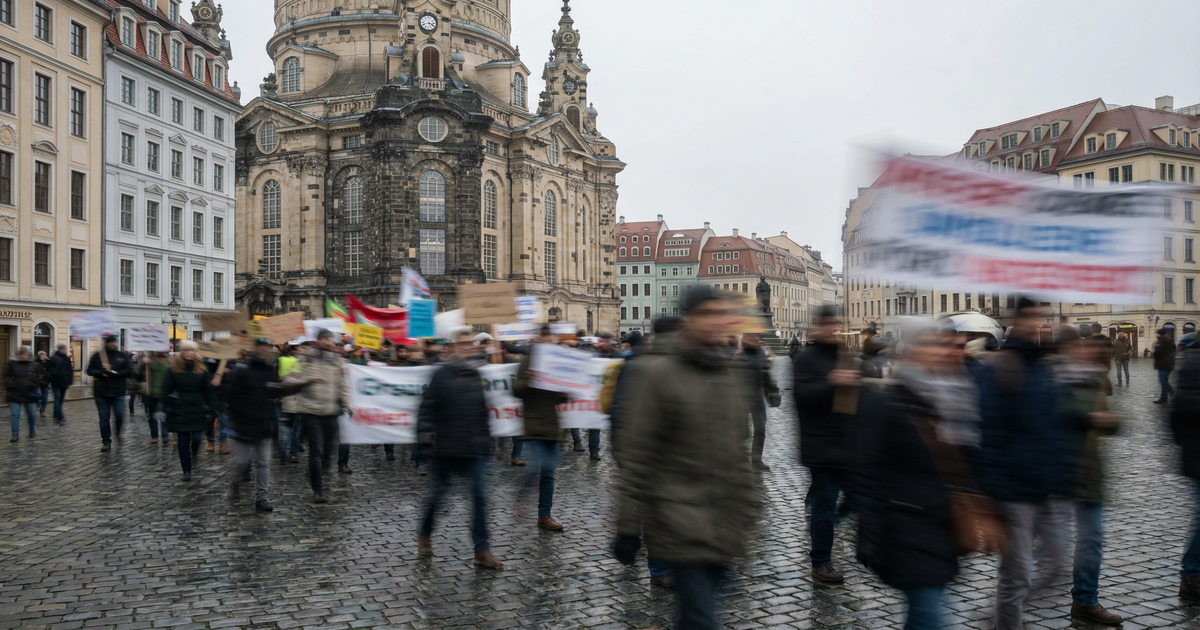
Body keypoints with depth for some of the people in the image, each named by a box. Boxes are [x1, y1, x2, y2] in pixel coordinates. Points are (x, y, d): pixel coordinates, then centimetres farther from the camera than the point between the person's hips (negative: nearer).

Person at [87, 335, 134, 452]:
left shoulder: (123, 356, 5)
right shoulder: (97, 356, 6)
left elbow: (129, 371, -3)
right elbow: (90, 371, 1)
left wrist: (114, 373, -16)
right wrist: (102, 372, -17)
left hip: (118, 392, 0)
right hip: (101, 392, 0)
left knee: (120, 415, -5)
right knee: (104, 418, 4)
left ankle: (118, 432, 26)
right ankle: (106, 442, 11)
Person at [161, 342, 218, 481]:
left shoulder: (202, 370, 3)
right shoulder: (174, 370, 2)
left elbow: (208, 391, 3)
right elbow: (166, 390, 4)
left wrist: (211, 410, -1)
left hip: (198, 411, 0)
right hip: (180, 411, 0)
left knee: (197, 439, -8)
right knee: (183, 441, 4)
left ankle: (193, 454, 28)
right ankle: (186, 470, 16)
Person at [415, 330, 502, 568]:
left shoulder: (481, 373, 6)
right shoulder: (442, 374, -4)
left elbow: (488, 409, 11)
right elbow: (428, 408, -5)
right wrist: (426, 438, -11)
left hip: (475, 449, 2)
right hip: (446, 448, -2)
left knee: (479, 495, -2)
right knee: (438, 493, 12)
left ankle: (482, 549, 5)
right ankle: (425, 535, 36)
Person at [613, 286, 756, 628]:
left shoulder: (732, 374, 9)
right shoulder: (656, 372, -12)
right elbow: (635, 455, -11)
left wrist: (745, 513, 18)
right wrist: (628, 527, -10)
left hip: (724, 529, 6)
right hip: (682, 527, -6)